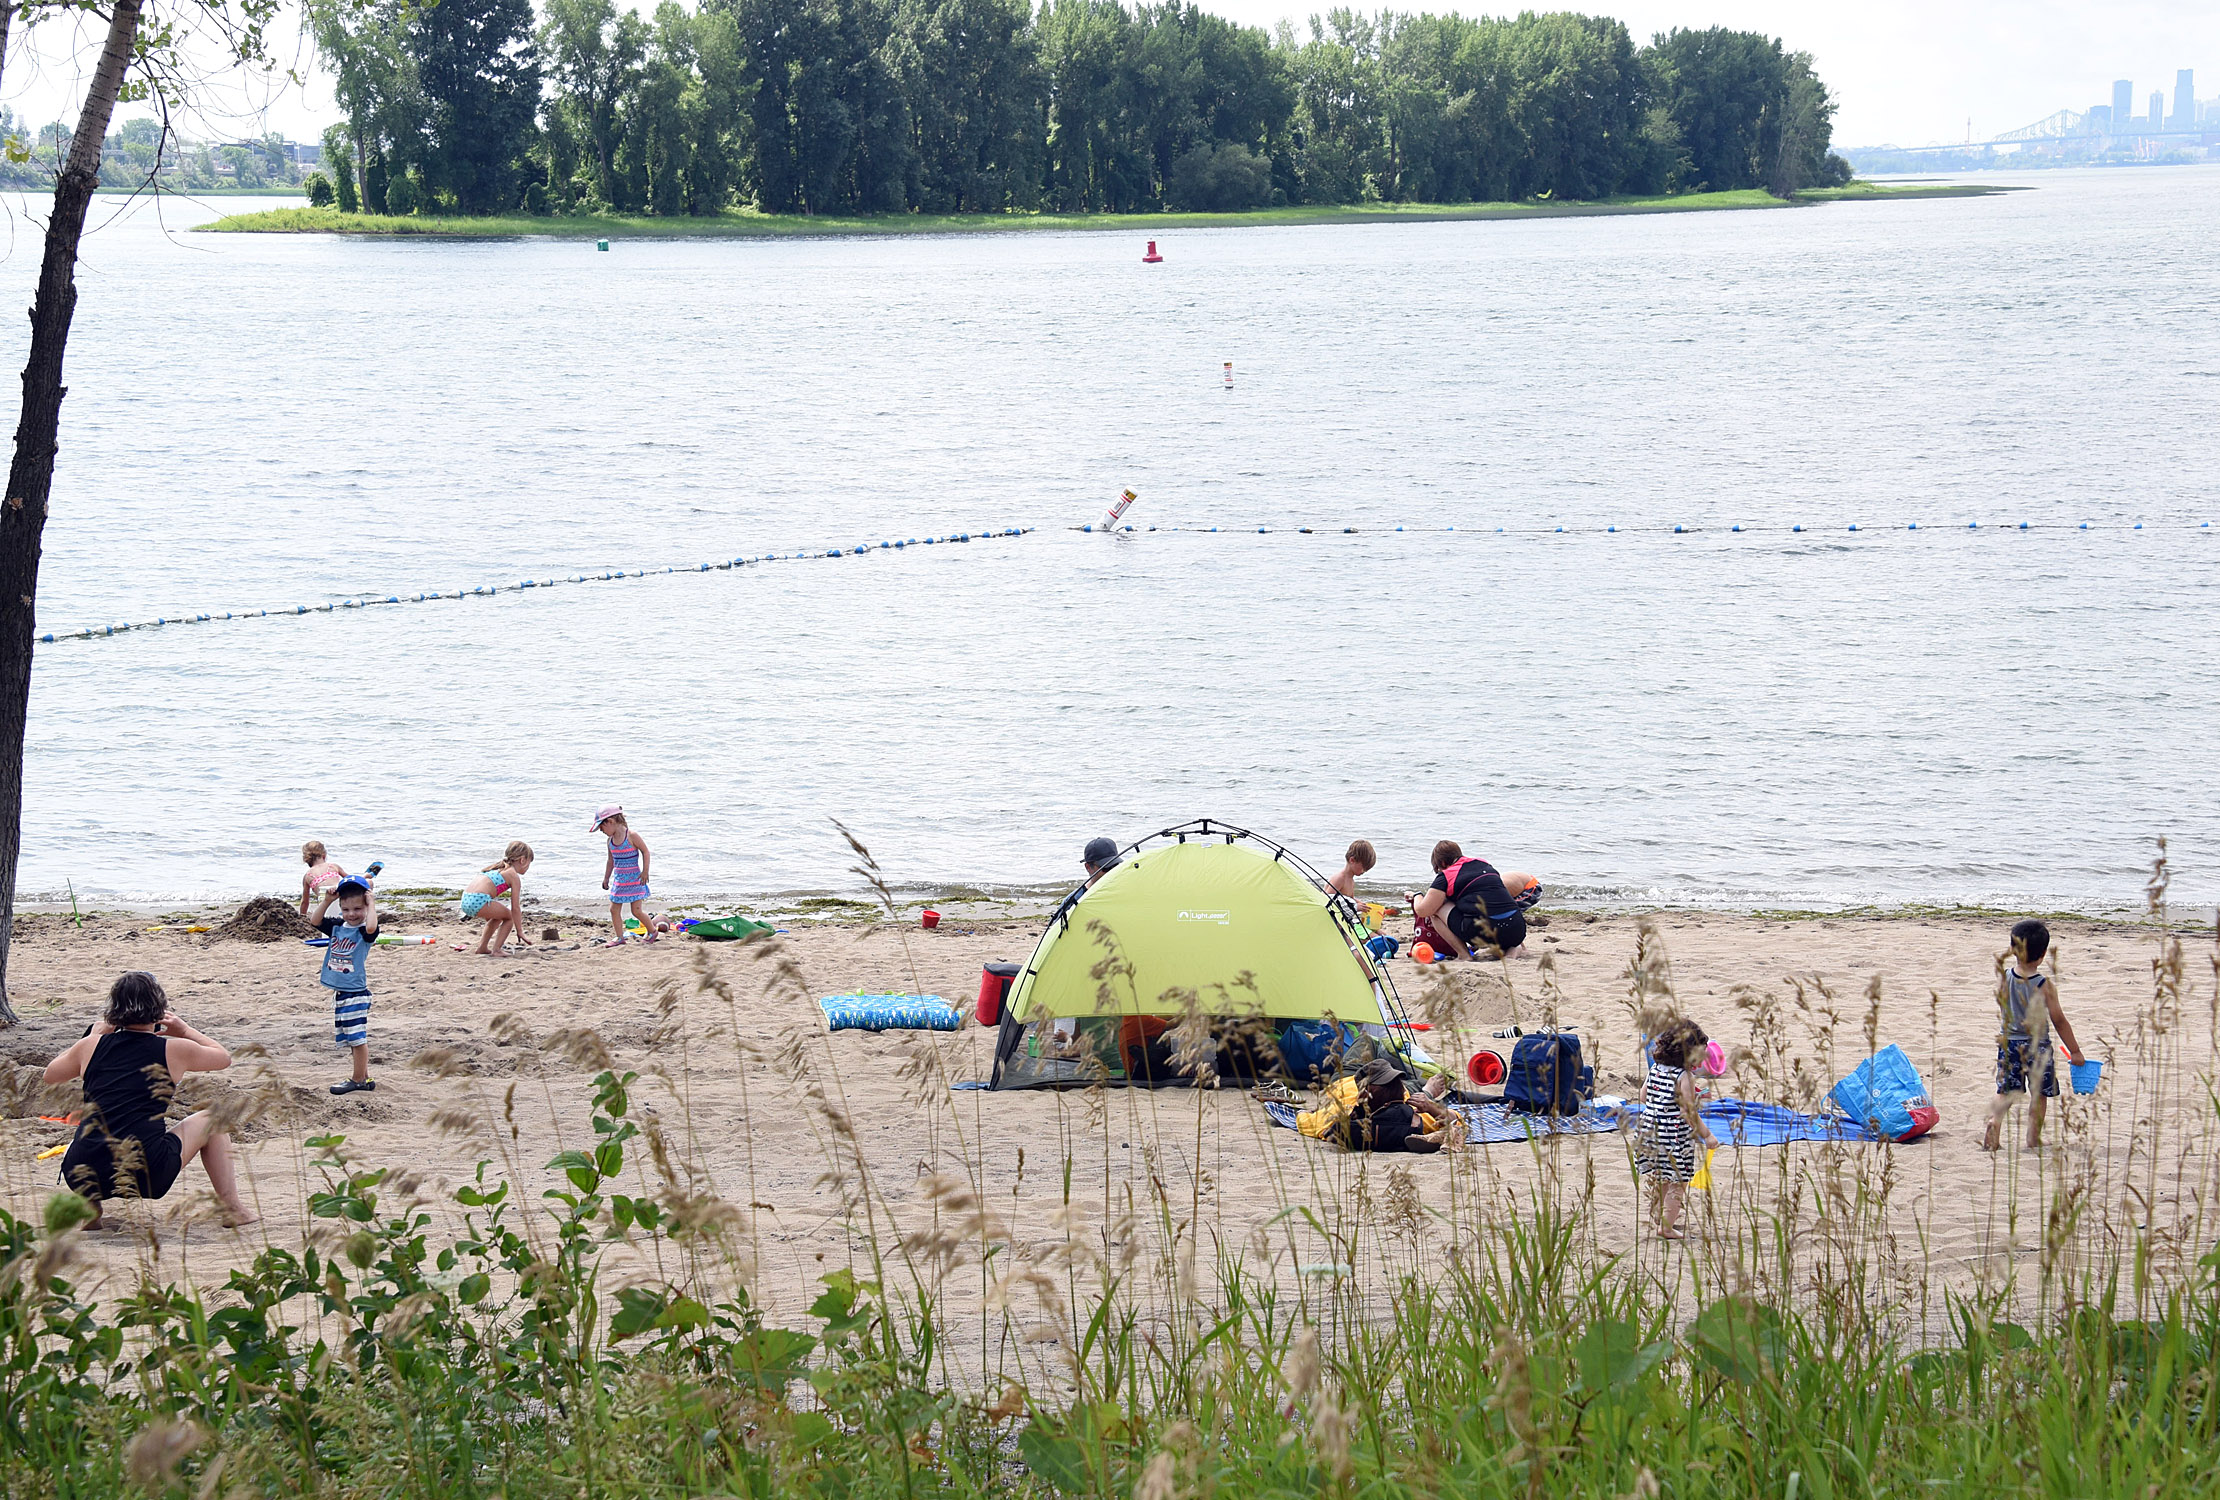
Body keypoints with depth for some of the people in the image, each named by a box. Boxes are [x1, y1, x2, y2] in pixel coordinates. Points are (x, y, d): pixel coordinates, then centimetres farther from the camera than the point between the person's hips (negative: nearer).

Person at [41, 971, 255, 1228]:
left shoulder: (92, 1045, 11)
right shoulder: (174, 1050, 6)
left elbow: (50, 1075, 32)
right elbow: (223, 1057, 27)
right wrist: (184, 1031, 39)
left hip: (85, 1177, 2)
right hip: (147, 1176, -2)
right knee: (210, 1120, 24)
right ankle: (231, 1207, 23)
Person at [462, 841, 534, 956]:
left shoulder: (498, 868, 28)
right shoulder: (514, 876, 3)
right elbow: (515, 908, 2)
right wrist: (520, 932, 8)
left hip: (465, 899, 9)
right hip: (479, 900, -9)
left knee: (498, 916, 31)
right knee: (509, 917, 12)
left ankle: (482, 947, 31)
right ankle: (496, 950, 2)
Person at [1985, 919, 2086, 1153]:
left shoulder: (2004, 977, -8)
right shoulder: (2045, 984, -16)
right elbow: (2058, 1021, -10)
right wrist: (2074, 1051, -2)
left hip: (2009, 1043, 3)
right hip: (2037, 1044, -3)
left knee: (2005, 1093, 12)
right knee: (2039, 1094, 12)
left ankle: (1993, 1125, -10)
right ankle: (2033, 1138, 15)